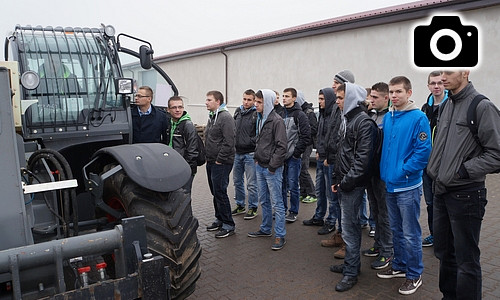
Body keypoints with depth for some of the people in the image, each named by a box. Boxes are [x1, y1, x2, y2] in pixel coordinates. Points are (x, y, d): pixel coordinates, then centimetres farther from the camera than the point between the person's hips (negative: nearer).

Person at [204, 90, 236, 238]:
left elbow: (228, 142, -21)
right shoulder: (212, 116, 16)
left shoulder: (226, 117, -15)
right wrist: (207, 157, 16)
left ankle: (228, 225, 4)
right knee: (215, 192, 16)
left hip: (221, 163, -10)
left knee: (220, 193, -6)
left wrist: (219, 159, -18)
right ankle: (219, 219, 29)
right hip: (211, 162, 10)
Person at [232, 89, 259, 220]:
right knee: (237, 181, 16)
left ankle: (253, 208, 14)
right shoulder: (238, 111, 10)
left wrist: (250, 141, -16)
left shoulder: (256, 114, -11)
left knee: (251, 183, 1)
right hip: (237, 152, 7)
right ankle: (240, 206, 30)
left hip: (250, 154, -7)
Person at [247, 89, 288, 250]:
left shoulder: (277, 121, -15)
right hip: (260, 166, 9)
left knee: (276, 203, 0)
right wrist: (257, 158, 12)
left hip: (272, 169, -9)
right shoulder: (260, 119, 12)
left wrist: (272, 166, -18)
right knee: (264, 201, 19)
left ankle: (280, 235, 8)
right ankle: (265, 229, 33)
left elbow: (281, 146, -18)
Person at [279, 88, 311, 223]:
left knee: (292, 185, 0)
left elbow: (306, 135, -13)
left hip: (293, 156, -6)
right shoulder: (281, 114, 12)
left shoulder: (300, 115, -8)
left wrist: (297, 152, -14)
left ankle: (293, 212, 13)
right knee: (281, 184, 13)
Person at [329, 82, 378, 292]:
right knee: (351, 224, 18)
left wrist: (347, 181, -18)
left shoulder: (364, 122, -14)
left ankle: (351, 272, 10)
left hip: (353, 184, -9)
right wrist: (336, 178, 15)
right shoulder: (347, 119, 15)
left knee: (349, 227, -3)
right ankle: (352, 263, 31)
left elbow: (363, 157, -21)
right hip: (344, 182, 9)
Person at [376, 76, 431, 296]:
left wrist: (403, 171, -18)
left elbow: (423, 151, -18)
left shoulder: (418, 118, -13)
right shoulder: (387, 118, 8)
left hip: (408, 186, -7)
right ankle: (399, 266, 35)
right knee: (396, 230, 19)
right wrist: (385, 171, 5)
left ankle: (414, 275, 20)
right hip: (389, 184, 7)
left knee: (410, 234, 4)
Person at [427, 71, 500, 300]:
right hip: (441, 190, 8)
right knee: (443, 252, 20)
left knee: (466, 260, 4)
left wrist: (463, 171, -17)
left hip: (465, 194, -8)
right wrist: (434, 170, 8)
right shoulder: (446, 105, 11)